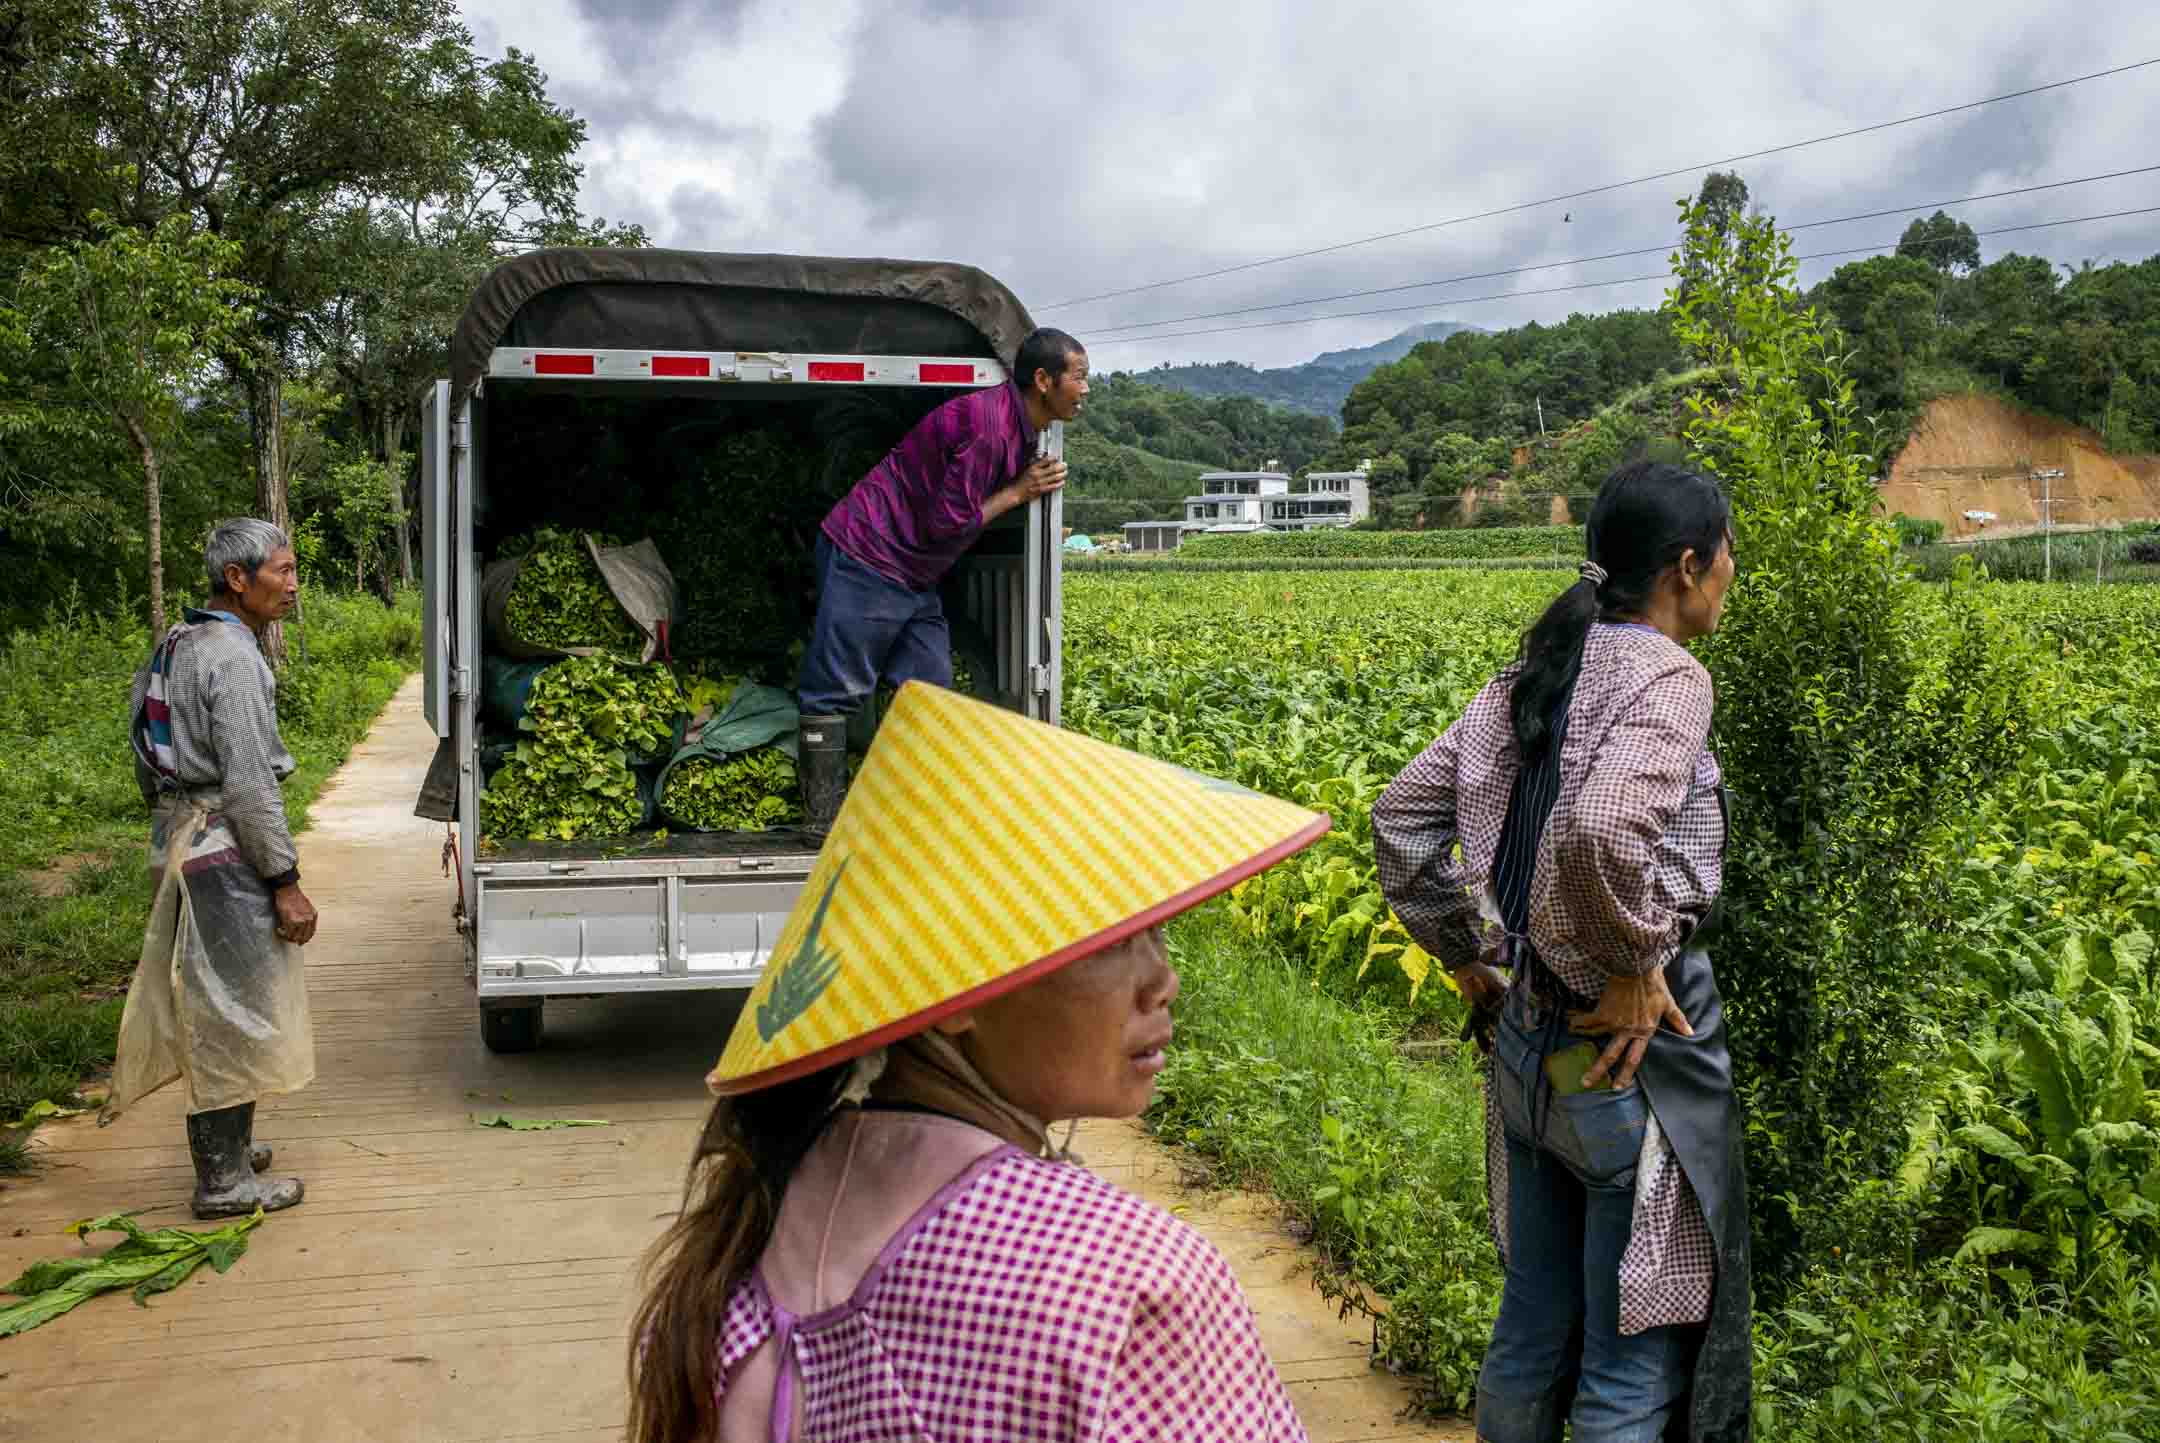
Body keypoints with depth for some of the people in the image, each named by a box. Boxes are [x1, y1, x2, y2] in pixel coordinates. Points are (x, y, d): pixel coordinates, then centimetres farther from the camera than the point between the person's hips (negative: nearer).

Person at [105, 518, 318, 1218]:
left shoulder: (177, 644, 13)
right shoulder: (233, 659, -17)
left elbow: (150, 763, 18)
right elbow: (248, 783, -21)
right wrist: (285, 883, -18)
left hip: (178, 838, 10)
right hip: (224, 846, -10)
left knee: (206, 1002, 18)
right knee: (232, 1008, -2)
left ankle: (226, 1146, 31)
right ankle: (223, 1179, 4)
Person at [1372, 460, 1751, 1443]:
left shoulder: (1533, 677, 8)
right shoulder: (1667, 678, -16)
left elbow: (1400, 816, 10)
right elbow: (1603, 830, -34)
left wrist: (1463, 953, 13)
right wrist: (1634, 964, -20)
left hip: (1523, 1040, 8)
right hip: (1631, 1055, -8)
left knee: (1533, 1332, 20)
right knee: (1634, 1360, 6)